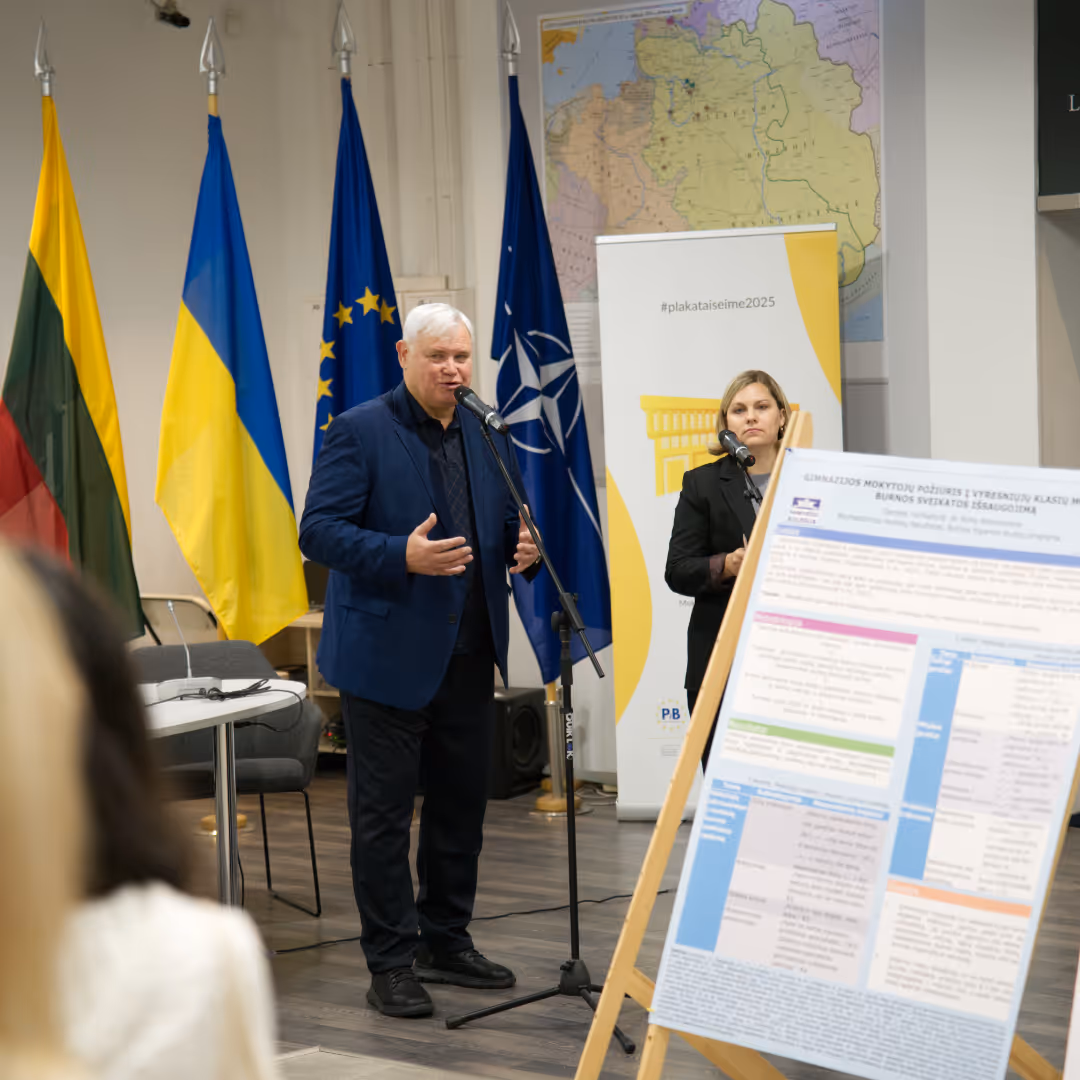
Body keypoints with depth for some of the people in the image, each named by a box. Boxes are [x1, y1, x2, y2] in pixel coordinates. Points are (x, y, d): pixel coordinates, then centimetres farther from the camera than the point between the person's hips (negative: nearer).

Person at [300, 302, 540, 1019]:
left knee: (462, 805, 15)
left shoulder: (488, 435, 10)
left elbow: (508, 530, 18)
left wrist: (527, 549, -6)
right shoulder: (361, 431, -9)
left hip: (470, 657, 7)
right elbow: (318, 531, -14)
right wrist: (402, 556, -28)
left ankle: (446, 942, 29)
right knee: (384, 815, 1)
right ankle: (392, 962, 9)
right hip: (388, 656, -6)